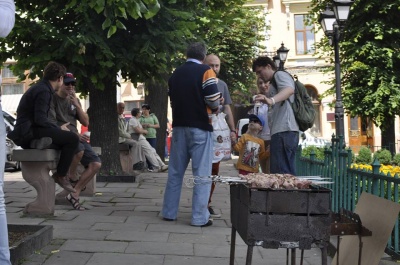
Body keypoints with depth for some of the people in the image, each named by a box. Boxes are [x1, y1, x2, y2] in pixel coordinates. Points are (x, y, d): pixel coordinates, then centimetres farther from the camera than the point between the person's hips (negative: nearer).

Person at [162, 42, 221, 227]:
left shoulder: (175, 74, 12)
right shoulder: (205, 71, -5)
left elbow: (173, 101, 15)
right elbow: (213, 100, -13)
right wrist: (215, 108, 7)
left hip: (179, 126, 6)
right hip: (200, 127, -5)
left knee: (175, 172, 12)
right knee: (202, 175, -1)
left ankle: (169, 212, 16)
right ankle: (199, 217, -2)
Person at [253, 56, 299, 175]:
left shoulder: (280, 74, 3)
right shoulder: (273, 84, 34)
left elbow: (289, 89, -20)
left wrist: (271, 100, -38)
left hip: (284, 131, -11)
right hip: (281, 132, 11)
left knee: (281, 173, -17)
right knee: (287, 173, 6)